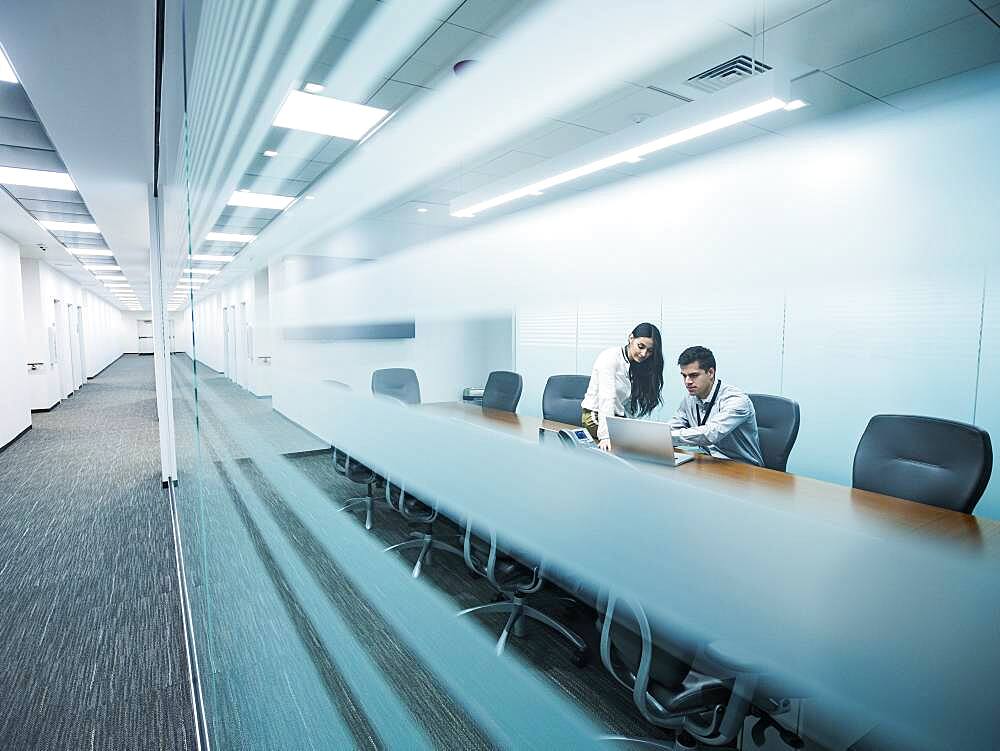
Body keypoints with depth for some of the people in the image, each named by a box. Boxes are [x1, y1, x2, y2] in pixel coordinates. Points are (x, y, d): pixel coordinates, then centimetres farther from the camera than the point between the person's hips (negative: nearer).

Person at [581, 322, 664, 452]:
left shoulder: (639, 366, 7)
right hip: (596, 418, -7)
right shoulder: (610, 357, -16)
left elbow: (629, 405, 7)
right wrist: (605, 436, -36)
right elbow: (607, 398, -28)